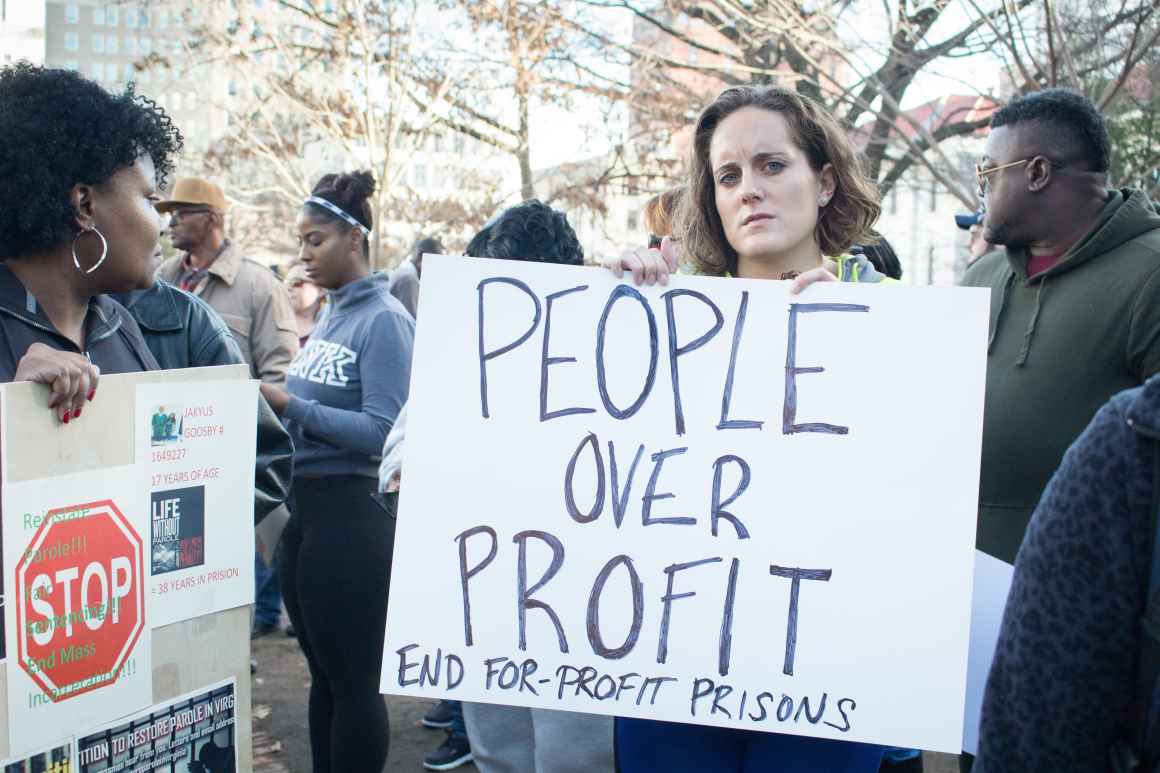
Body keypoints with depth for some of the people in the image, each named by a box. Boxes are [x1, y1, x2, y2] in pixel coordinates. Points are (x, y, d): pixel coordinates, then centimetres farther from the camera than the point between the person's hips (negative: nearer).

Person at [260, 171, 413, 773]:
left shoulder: (384, 320, -11)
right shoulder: (329, 317, 14)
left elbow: (382, 430, -20)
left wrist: (287, 404, -21)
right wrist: (263, 399, -1)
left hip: (351, 513, -9)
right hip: (305, 504, 9)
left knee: (353, 678, 2)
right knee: (322, 673, 19)